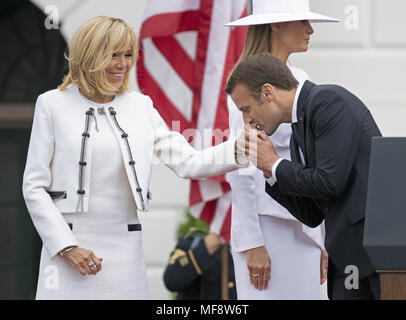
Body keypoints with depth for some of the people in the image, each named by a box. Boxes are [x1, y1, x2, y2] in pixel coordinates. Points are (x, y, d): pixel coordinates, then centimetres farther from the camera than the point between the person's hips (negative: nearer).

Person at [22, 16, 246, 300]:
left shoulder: (140, 107, 11)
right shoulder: (53, 104, 1)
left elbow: (188, 163, 7)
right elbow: (34, 187, 0)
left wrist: (240, 148, -9)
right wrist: (66, 247, -8)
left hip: (125, 250, 3)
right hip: (70, 244, -3)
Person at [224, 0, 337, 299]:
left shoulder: (300, 80, 15)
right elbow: (241, 168, -14)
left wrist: (322, 241, 16)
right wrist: (252, 243, -17)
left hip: (304, 229, 8)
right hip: (269, 226, -8)